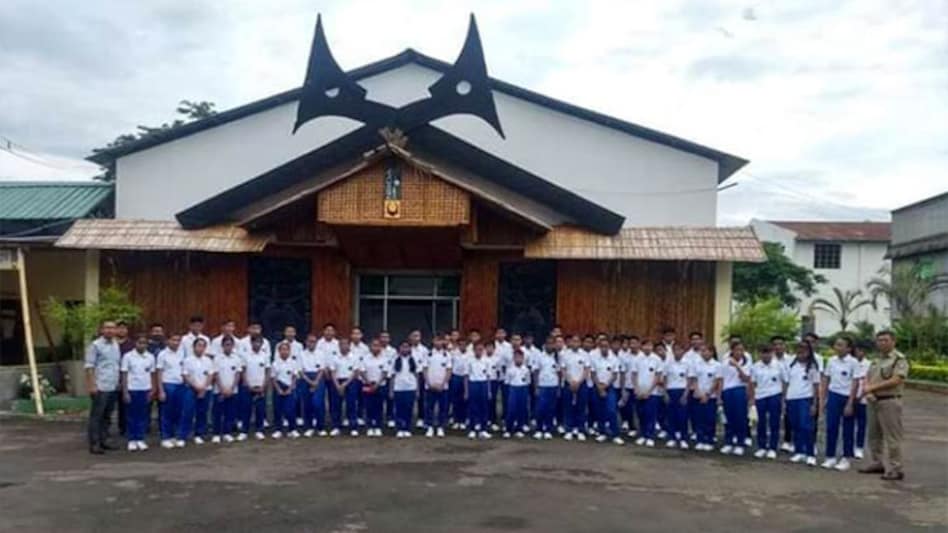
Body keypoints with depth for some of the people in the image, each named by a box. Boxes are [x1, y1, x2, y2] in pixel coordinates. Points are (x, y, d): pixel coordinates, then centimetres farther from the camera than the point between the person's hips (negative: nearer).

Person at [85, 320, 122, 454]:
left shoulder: (116, 344, 12)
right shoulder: (95, 345, -7)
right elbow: (89, 366, -10)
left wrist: (119, 382, 13)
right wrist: (92, 385, -16)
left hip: (113, 387, 7)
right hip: (100, 387, -6)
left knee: (107, 416, 12)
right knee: (96, 416, -2)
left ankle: (103, 440, 20)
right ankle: (94, 444, 1)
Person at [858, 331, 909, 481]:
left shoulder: (899, 359, -8)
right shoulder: (876, 360, 17)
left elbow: (895, 381, -18)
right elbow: (867, 378, 14)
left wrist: (873, 387, -16)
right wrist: (867, 391, -7)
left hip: (889, 402, -8)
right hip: (874, 401, 8)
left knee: (892, 437, -5)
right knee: (874, 435, 14)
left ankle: (895, 469, -1)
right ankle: (877, 463, 24)